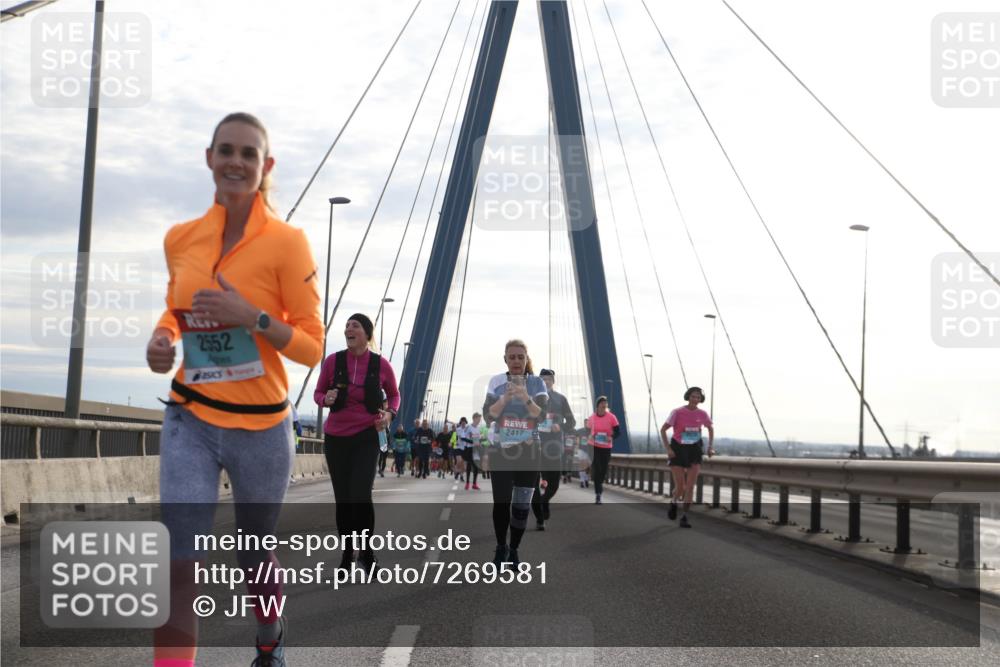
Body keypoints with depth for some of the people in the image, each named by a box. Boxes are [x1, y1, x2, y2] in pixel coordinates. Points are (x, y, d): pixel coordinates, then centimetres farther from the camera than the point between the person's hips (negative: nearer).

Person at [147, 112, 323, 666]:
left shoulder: (286, 242, -11)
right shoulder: (180, 239, 1)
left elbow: (311, 348, -9)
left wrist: (253, 317, -25)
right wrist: (161, 338, -2)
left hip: (261, 426, -2)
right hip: (190, 420, 2)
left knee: (254, 555, 18)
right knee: (177, 565, -12)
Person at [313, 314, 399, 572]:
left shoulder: (381, 365, -6)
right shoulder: (333, 361, -6)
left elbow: (394, 394, 12)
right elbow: (318, 393, 6)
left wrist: (390, 414, -8)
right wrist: (326, 399, -17)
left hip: (366, 437, -2)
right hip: (336, 437, 2)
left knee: (361, 495, -16)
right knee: (342, 499, 8)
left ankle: (366, 551, 4)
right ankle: (347, 554, 22)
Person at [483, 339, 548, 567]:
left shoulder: (537, 383, -3)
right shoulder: (496, 382, -2)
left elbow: (543, 416, -12)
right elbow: (488, 415, -8)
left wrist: (527, 399, -29)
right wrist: (505, 398, -24)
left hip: (528, 452, 0)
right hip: (500, 451, 0)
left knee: (522, 505, 2)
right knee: (501, 502, -1)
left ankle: (514, 550, 15)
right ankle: (501, 547, 17)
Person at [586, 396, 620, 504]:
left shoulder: (611, 417, -8)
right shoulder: (592, 417, -2)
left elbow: (618, 431, -6)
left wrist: (611, 437, -24)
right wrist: (591, 436, -9)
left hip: (606, 447, 0)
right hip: (594, 446, 0)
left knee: (604, 469, 10)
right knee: (596, 470, -8)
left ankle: (600, 483, 44)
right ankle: (598, 495, -5)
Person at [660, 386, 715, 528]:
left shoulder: (702, 414, -3)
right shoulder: (677, 413, -13)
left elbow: (711, 429, 17)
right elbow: (663, 430, -8)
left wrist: (710, 447, 6)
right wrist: (668, 449, -17)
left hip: (694, 450, 2)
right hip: (678, 450, -2)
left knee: (690, 486, -9)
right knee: (680, 487, -3)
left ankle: (684, 517, 0)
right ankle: (674, 502, 32)